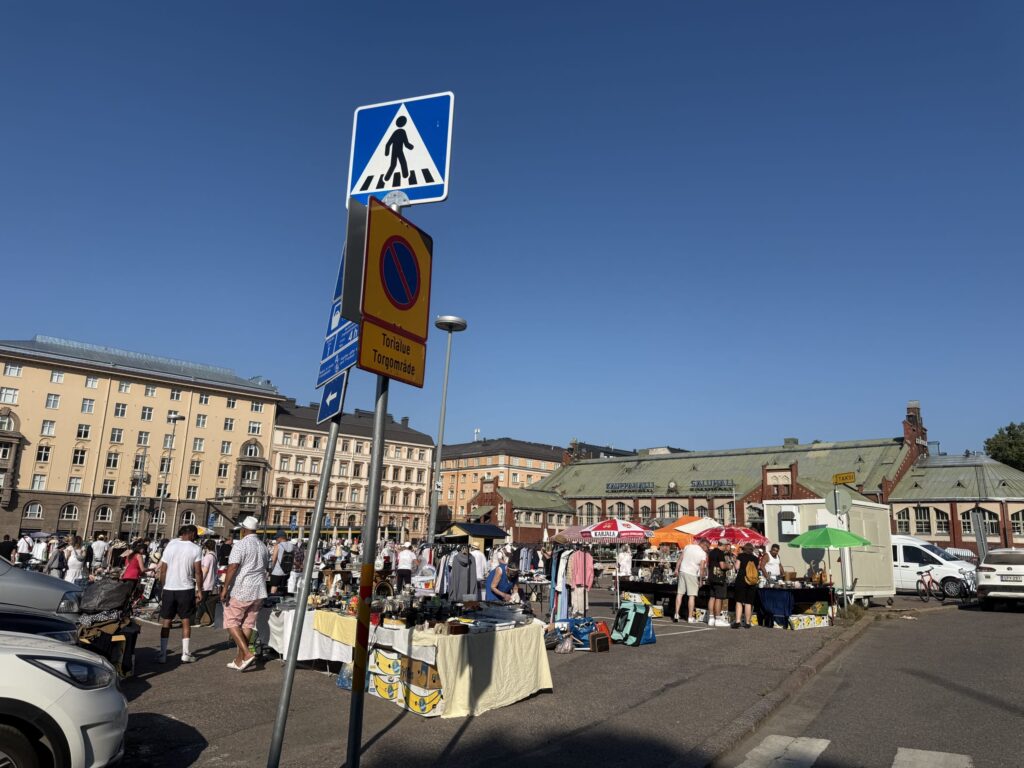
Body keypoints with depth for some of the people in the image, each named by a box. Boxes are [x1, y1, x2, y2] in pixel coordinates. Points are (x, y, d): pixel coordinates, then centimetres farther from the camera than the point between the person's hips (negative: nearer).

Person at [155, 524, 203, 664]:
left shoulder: (171, 545, 0)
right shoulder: (195, 549, -6)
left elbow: (163, 569, 1)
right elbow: (198, 572, -7)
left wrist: (163, 587, 13)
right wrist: (199, 590, 3)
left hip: (169, 588, 2)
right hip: (186, 589, -1)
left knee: (166, 621, 10)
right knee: (186, 621, 9)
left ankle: (162, 655, 10)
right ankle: (186, 654, 10)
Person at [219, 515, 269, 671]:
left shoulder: (241, 544, -10)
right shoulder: (263, 546, 12)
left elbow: (233, 566, -18)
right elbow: (266, 568, 20)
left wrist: (225, 587, -15)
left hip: (240, 590, -7)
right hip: (259, 591, 7)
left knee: (231, 622, 2)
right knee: (247, 624, 11)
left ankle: (247, 654, -11)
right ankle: (239, 660, 16)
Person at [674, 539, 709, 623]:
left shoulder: (687, 546, 7)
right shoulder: (703, 554, -4)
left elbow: (680, 559, 7)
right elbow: (702, 567, -8)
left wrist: (676, 569, 13)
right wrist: (700, 580, 0)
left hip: (682, 571, 4)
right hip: (692, 574, -4)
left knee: (679, 593, 7)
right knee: (692, 596, 2)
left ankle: (676, 615, 8)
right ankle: (690, 618, 3)